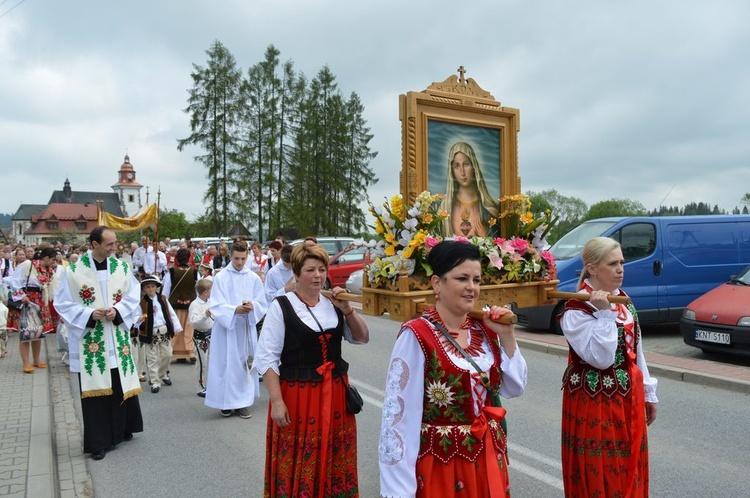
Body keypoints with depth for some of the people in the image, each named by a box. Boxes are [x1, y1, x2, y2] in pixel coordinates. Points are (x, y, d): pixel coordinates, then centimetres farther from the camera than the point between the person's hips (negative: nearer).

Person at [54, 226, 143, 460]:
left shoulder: (122, 267, 0)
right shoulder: (74, 271, -7)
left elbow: (133, 296, 5)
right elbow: (63, 304, -3)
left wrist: (117, 311, -13)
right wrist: (89, 315, -17)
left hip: (117, 338, 3)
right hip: (90, 340, -3)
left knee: (122, 385, 11)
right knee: (95, 389, 2)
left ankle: (122, 429, 32)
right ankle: (98, 441, 13)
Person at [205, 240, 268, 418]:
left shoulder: (254, 278, 3)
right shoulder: (220, 277, -2)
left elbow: (262, 305, 4)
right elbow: (216, 306, -6)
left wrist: (252, 306, -18)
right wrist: (235, 310, -21)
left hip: (246, 328, 2)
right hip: (226, 327, -1)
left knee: (244, 364, 4)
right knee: (226, 364, 1)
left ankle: (243, 401, 14)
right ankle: (227, 401, 15)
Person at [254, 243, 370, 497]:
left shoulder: (333, 304, 5)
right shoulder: (281, 306, -10)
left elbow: (362, 338, 8)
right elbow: (266, 358, -11)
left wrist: (347, 310, -8)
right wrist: (276, 401, -17)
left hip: (335, 393, 5)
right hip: (297, 395, -4)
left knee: (335, 463, 16)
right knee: (298, 466, 7)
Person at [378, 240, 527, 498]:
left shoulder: (485, 330, 1)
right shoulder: (417, 335, -18)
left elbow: (514, 388, 7)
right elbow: (398, 411, -19)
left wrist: (507, 336, -6)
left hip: (488, 459, 6)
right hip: (440, 463, -6)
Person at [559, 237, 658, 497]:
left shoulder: (624, 302, 8)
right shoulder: (576, 311, -18)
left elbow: (636, 352, 15)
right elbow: (601, 359, -25)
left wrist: (648, 392, 17)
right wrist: (604, 314, -28)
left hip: (629, 399, 8)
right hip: (594, 403, -7)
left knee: (629, 471, 17)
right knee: (600, 474, 3)